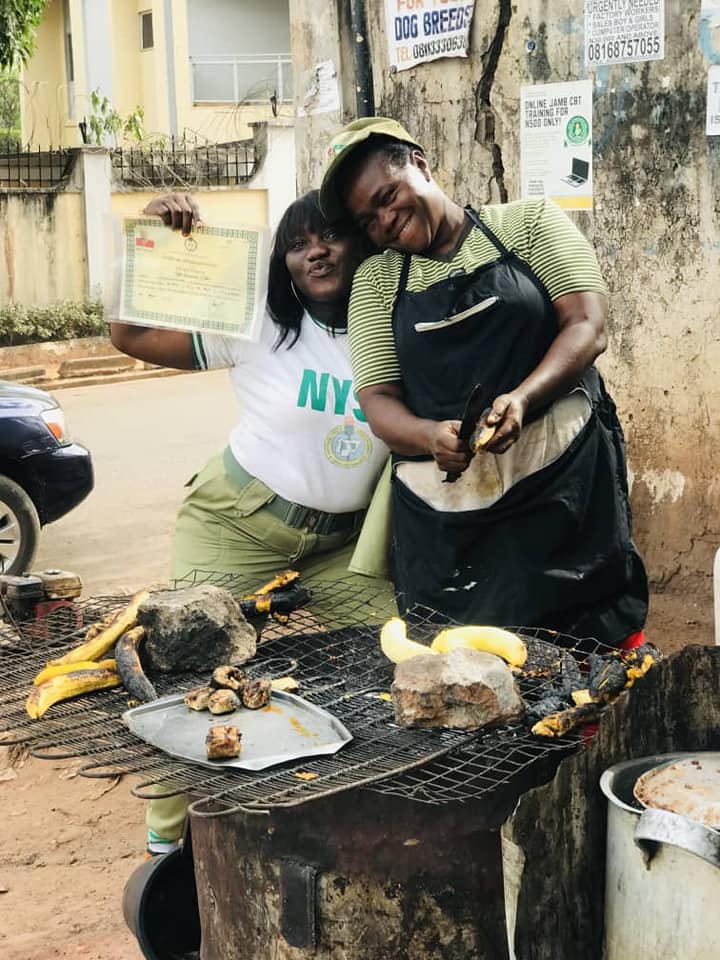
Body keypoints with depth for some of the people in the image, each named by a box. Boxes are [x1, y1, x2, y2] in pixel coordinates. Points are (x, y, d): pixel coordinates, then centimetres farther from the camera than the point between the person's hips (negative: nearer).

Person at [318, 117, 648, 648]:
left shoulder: (529, 223, 7)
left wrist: (521, 397, -21)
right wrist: (432, 436, -17)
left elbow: (588, 326, -3)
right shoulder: (375, 278, 13)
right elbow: (378, 399, 5)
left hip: (563, 481, -2)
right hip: (443, 514, 2)